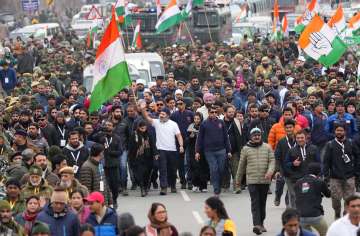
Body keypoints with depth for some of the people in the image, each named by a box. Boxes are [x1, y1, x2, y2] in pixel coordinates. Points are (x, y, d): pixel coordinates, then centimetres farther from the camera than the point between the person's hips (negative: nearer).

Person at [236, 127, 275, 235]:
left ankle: (261, 223, 24)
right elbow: (241, 165, 10)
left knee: (262, 203, 12)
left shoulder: (267, 147, 6)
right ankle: (257, 225, -20)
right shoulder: (246, 149, 4)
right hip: (252, 180, -2)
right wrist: (238, 179, 15)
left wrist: (270, 171, -20)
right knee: (255, 203, -11)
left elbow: (272, 161, -1)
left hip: (265, 180, 2)